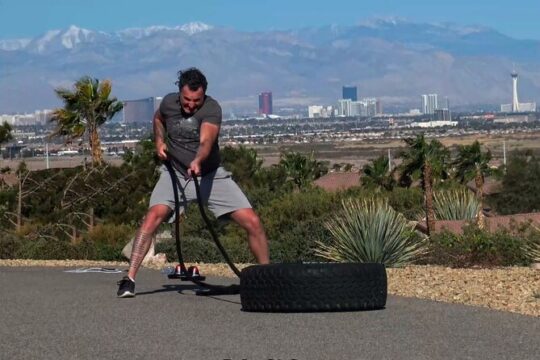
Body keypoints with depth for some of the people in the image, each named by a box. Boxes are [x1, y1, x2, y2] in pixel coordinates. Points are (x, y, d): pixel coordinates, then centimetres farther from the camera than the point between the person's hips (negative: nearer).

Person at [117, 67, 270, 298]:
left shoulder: (211, 109, -18)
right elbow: (158, 118, 20)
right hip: (175, 174, 1)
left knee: (252, 223, -10)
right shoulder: (169, 102, -6)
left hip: (210, 175, -1)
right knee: (154, 215, -26)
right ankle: (129, 279, -24)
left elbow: (206, 141, -37)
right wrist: (159, 141, 2)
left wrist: (197, 162, -57)